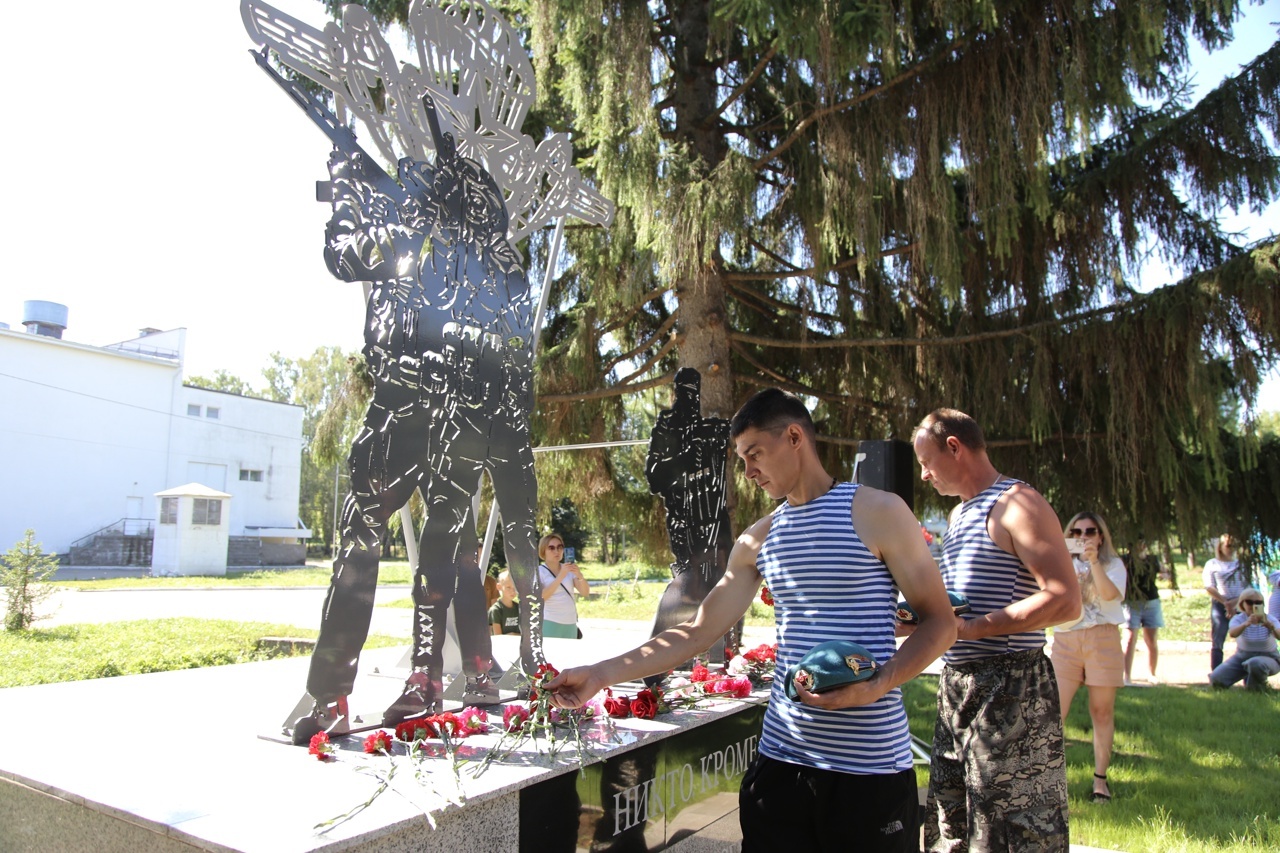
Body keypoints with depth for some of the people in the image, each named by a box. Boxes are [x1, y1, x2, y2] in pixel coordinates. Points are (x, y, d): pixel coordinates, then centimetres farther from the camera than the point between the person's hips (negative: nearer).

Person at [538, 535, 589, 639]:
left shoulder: (569, 569, 11)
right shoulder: (539, 571, -1)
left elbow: (585, 592, 0)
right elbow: (540, 597, -16)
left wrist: (579, 575, -19)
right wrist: (560, 577, -24)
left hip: (570, 623, 4)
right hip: (549, 624, -4)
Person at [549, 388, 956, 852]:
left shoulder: (876, 511, -5)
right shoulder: (757, 541, 9)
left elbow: (940, 621, -3)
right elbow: (699, 632, 8)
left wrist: (877, 686, -19)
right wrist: (601, 674, 1)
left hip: (871, 766, -4)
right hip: (781, 758, 4)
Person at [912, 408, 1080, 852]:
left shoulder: (1016, 504, -12)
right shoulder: (960, 514, 17)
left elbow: (1064, 600, -21)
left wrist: (967, 629, -24)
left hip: (1008, 687, -9)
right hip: (957, 685, 9)